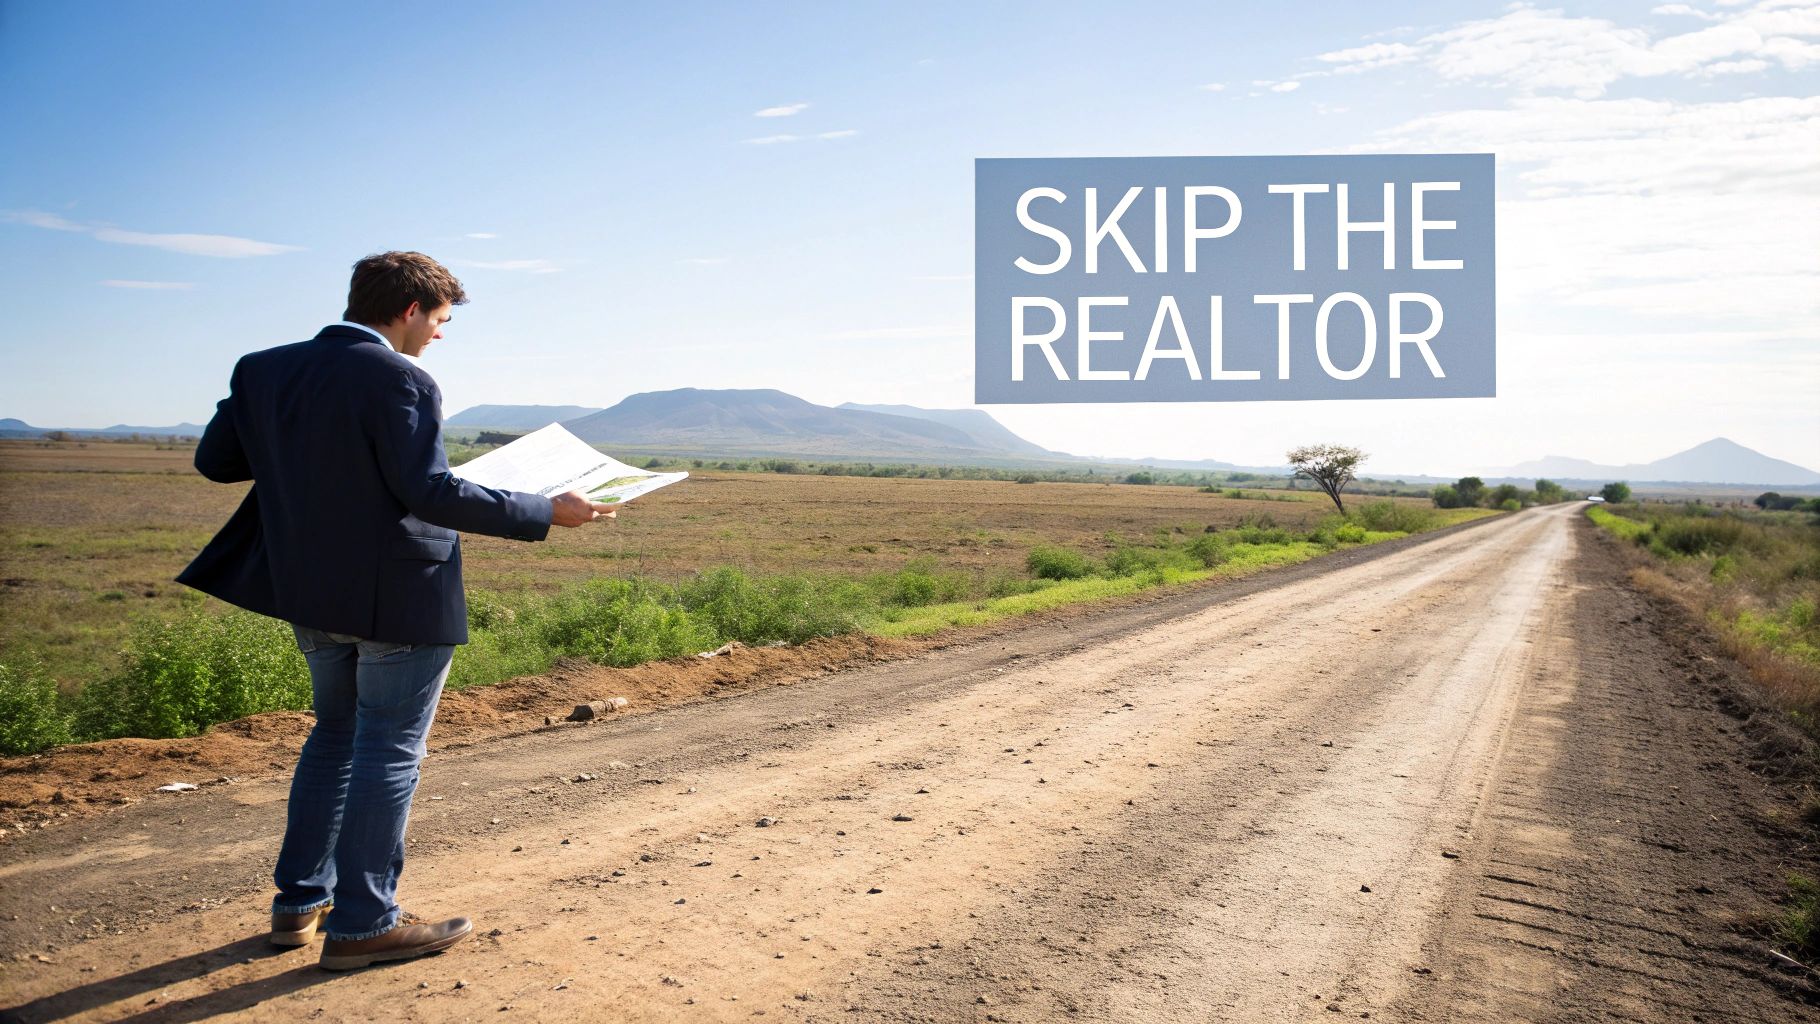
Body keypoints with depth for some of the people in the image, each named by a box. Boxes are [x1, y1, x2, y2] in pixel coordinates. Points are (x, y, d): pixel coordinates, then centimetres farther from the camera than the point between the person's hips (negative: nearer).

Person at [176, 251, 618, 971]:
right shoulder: (398, 379, -17)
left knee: (336, 735, 22)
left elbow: (214, 461, 10)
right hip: (398, 597, -8)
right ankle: (362, 925, 11)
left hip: (311, 592, 8)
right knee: (389, 751, 3)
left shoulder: (264, 370, 6)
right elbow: (429, 493, -24)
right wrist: (544, 514, -18)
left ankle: (299, 903, 28)